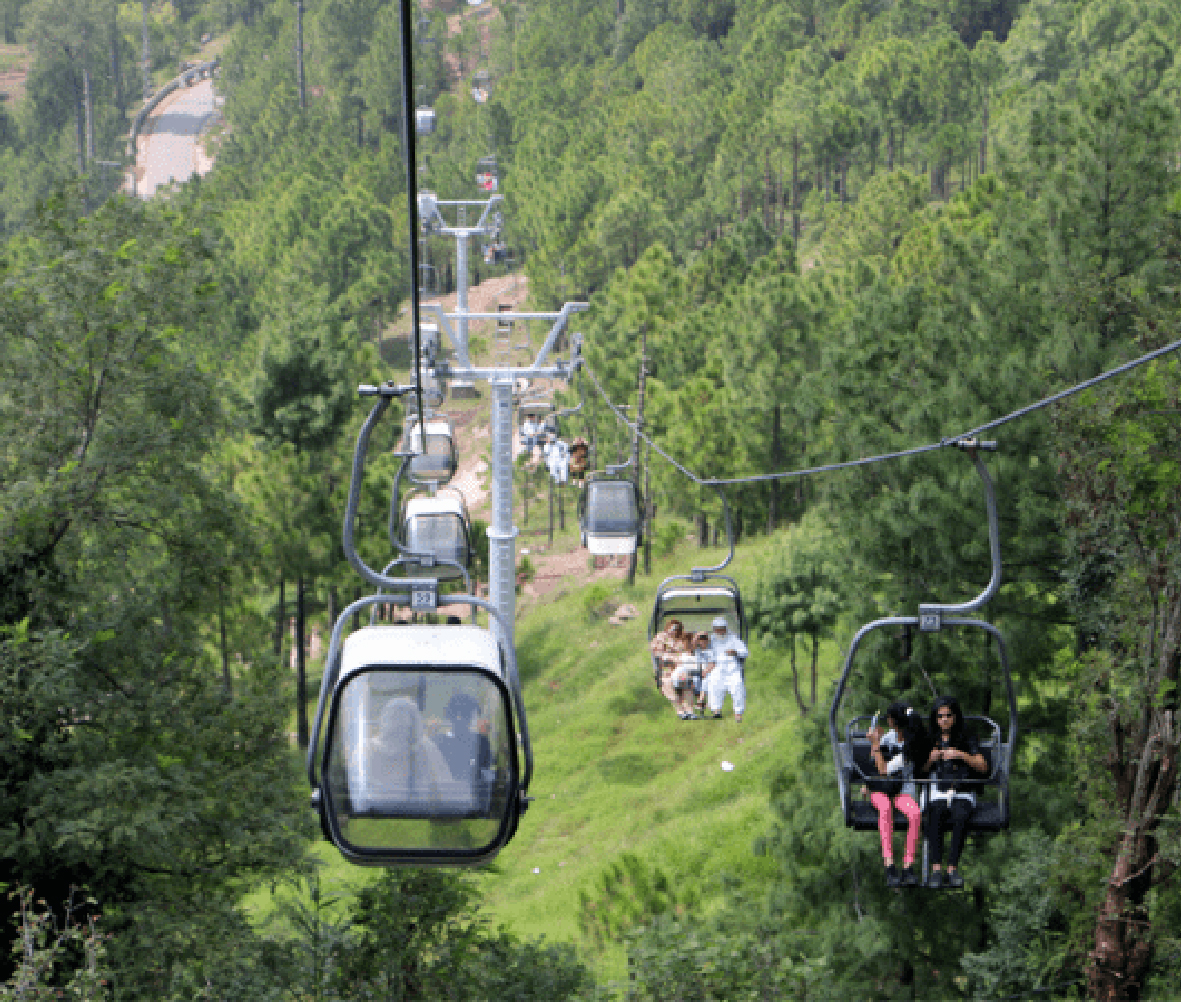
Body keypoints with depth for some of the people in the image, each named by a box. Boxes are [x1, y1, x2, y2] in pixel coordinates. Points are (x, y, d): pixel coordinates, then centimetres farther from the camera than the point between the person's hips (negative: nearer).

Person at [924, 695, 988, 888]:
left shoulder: (966, 739, 12)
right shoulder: (930, 740, 17)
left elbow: (983, 767, 3)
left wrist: (961, 755, -10)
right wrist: (930, 759, -4)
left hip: (962, 794, -1)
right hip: (935, 794, 1)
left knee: (961, 816, -36)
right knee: (935, 814, -35)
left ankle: (952, 868, -38)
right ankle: (936, 868, -42)